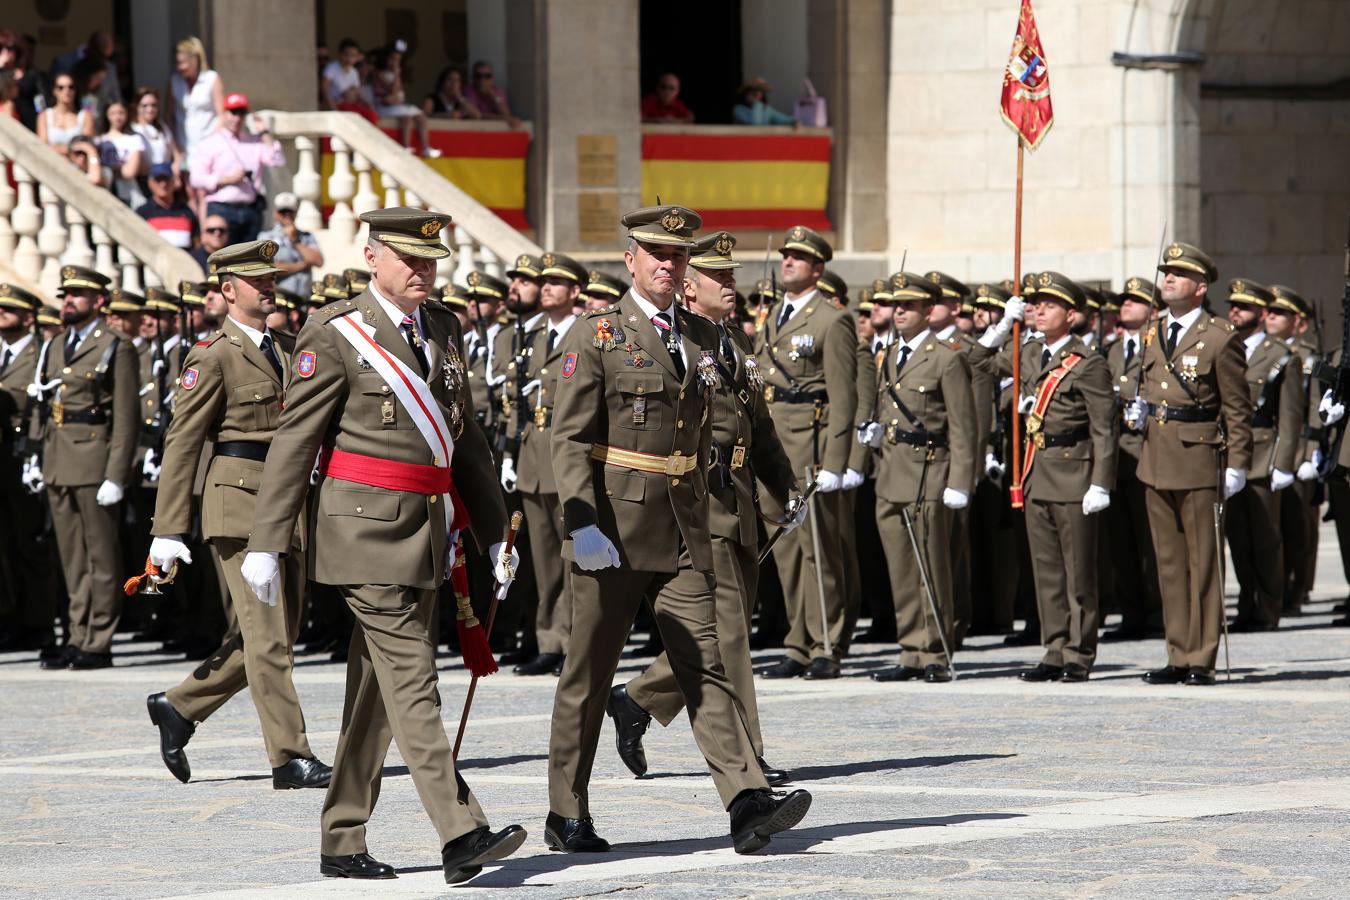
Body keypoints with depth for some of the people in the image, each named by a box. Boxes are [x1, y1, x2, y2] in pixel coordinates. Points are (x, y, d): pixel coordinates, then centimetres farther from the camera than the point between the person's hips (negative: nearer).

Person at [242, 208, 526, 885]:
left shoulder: (443, 330, 13)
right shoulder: (335, 336, -7)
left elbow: (463, 436, 21)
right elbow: (293, 441, -7)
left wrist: (493, 530, 19)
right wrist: (266, 544, -10)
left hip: (426, 533, 7)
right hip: (367, 529, -7)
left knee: (376, 691, 10)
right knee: (412, 682, -13)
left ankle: (342, 844, 16)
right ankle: (462, 837, -20)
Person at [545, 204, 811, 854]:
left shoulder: (701, 336, 13)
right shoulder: (596, 336, -5)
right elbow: (570, 440, -11)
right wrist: (583, 525, -21)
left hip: (681, 530, 5)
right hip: (613, 527, -5)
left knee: (704, 665, -4)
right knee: (589, 673, 4)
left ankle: (748, 806, -15)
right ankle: (567, 817, 14)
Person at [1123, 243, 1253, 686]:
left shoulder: (1221, 339, -6)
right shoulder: (1153, 333, 13)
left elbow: (1237, 409, -6)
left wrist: (1236, 465, -11)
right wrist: (1140, 406, 5)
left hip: (1199, 458, -7)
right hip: (1156, 462, 7)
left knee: (1204, 562, -2)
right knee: (1169, 561, 9)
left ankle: (1202, 660, 1)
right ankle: (1179, 657, 14)